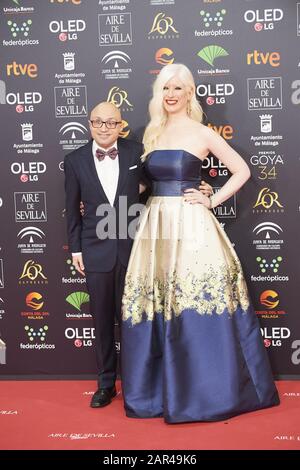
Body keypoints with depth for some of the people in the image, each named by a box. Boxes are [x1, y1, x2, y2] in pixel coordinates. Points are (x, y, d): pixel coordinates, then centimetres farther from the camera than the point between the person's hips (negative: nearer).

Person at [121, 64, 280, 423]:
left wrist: (212, 200, -4)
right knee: (158, 307, 5)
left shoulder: (202, 133, 1)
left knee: (199, 306, -3)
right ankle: (161, 389, 21)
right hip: (156, 224, 5)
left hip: (190, 224, -4)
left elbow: (242, 171, 4)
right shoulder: (152, 133, 15)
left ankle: (212, 391, 14)